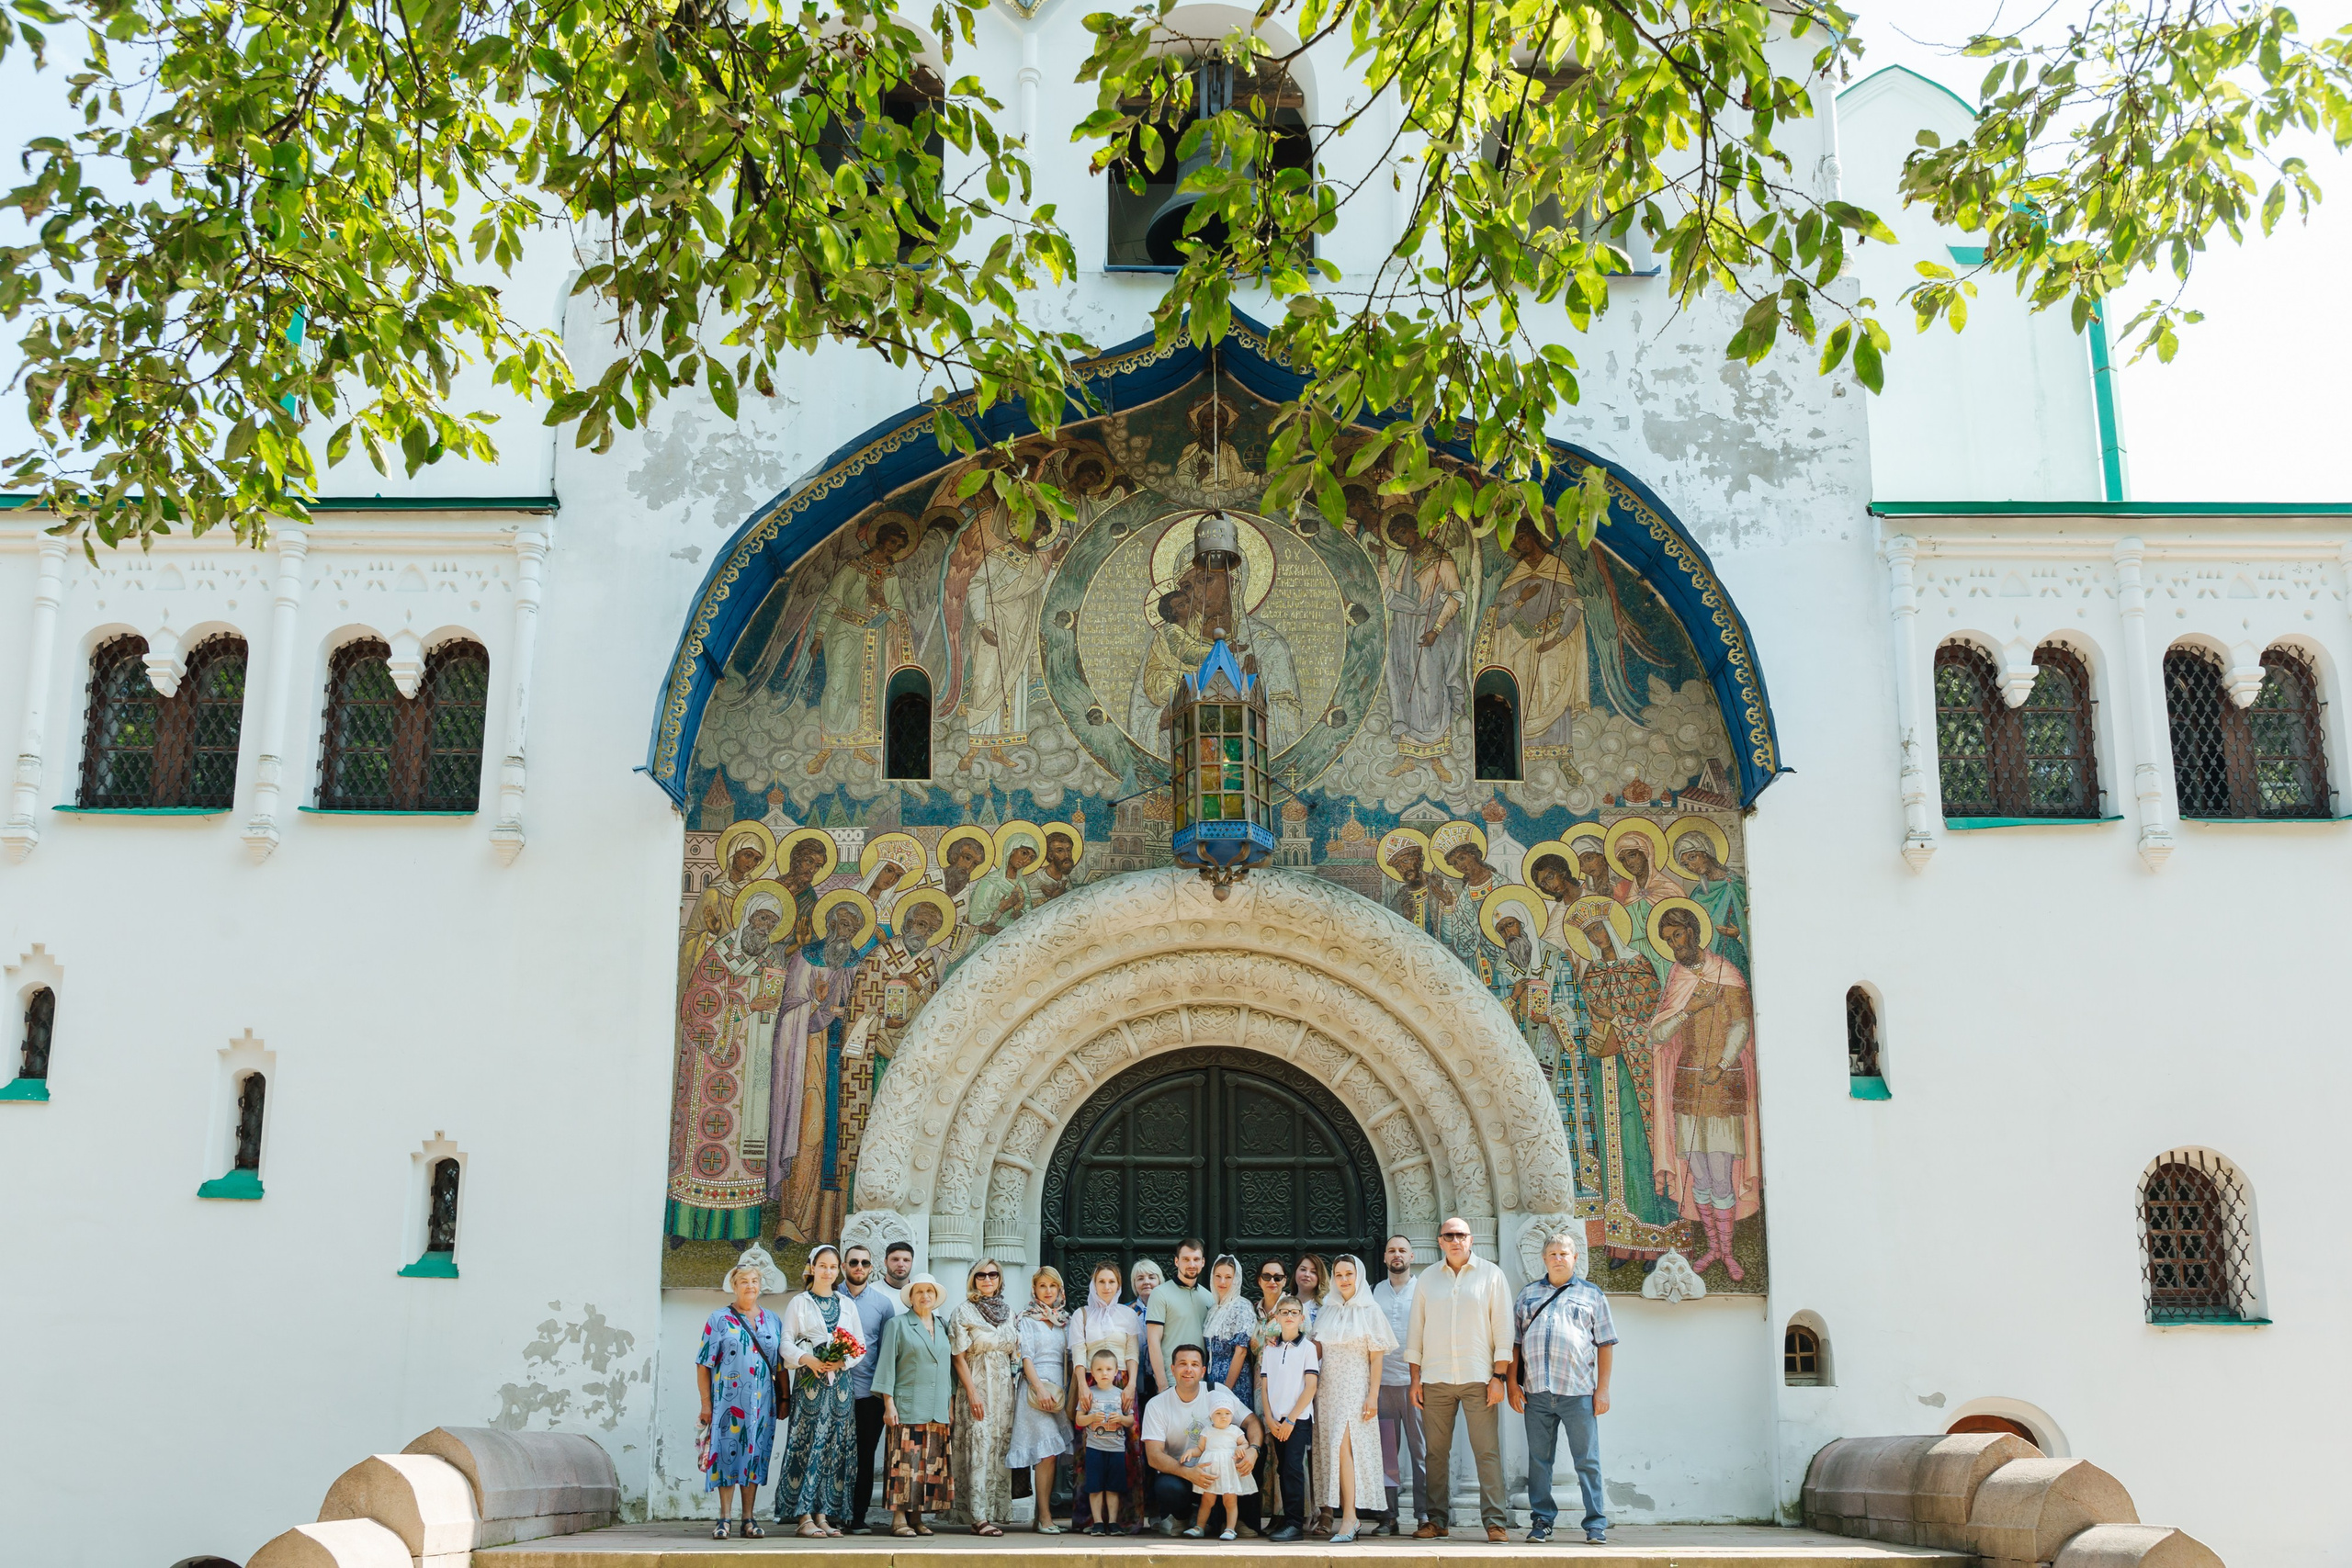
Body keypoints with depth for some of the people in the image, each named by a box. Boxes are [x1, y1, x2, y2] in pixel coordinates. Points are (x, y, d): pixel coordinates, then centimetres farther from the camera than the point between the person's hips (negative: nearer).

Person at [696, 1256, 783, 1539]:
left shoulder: (773, 1321, 12)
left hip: (762, 1404, 3)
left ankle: (748, 1518, 10)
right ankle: (723, 1519, 3)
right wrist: (706, 1403, -6)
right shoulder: (719, 1320, 3)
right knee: (727, 1454, -4)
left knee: (755, 1456, 4)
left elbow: (782, 1363, 14)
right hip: (728, 1401, -3)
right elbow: (703, 1364, 0)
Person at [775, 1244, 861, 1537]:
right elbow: (787, 1343, -1)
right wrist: (808, 1359, -18)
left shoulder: (847, 1304, 15)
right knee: (808, 1444, -8)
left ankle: (823, 1515, 6)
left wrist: (843, 1361, -7)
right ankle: (805, 1516, -6)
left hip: (840, 1381, 4)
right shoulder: (800, 1303, 5)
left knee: (836, 1445, 1)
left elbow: (860, 1344, 12)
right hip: (810, 1381, -4)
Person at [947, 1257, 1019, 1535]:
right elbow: (959, 1357, -7)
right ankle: (978, 1517, -9)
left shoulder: (1008, 1311, 13)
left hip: (1004, 1387, 6)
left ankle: (994, 1511, 10)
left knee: (1000, 1447, 4)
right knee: (979, 1448, -9)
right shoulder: (963, 1312, -3)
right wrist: (973, 1393, -14)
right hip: (977, 1388, -5)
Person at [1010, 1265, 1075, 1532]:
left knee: (1051, 1453, 0)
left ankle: (1043, 1514, 5)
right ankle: (1045, 1517, -13)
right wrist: (1040, 1388, -15)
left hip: (1059, 1388, 5)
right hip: (1035, 1385, -5)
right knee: (1046, 1452, -13)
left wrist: (1071, 1390, 5)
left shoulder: (1066, 1320, 18)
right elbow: (1026, 1357, -4)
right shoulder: (1027, 1320, 5)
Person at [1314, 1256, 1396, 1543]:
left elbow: (1376, 1358, -3)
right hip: (1329, 1388, 5)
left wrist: (1373, 1395, -10)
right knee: (1333, 1448, 1)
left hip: (1355, 1388, -5)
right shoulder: (1328, 1311, 13)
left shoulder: (1370, 1311, 0)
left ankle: (1349, 1518, -18)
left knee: (1343, 1445, -17)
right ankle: (1346, 1513, 6)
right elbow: (1317, 1350, 14)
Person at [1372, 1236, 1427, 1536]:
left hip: (1415, 1379, -3)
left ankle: (1424, 1513, 0)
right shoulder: (1376, 1292, 13)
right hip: (1383, 1380, 3)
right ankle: (1390, 1514, 6)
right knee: (1386, 1451, 2)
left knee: (1421, 1449, -4)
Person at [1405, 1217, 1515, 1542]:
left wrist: (1499, 1376, -5)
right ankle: (1436, 1520, 10)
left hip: (1478, 1377, -2)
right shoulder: (1427, 1278, 12)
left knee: (1487, 1451, -5)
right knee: (1436, 1451, 3)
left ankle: (1495, 1521, -2)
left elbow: (1502, 1328, 2)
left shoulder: (1491, 1275, 5)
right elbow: (1415, 1329, 13)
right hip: (1435, 1378, 2)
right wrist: (1414, 1378, 7)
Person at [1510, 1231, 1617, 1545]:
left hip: (1579, 1392, -2)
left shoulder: (1591, 1294, 10)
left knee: (1587, 1460, -1)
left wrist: (1603, 1388, -1)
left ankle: (1596, 1524, 4)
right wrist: (1512, 1383, 4)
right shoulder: (1528, 1295, 15)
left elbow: (1604, 1344, 7)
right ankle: (1541, 1521, 14)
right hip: (1536, 1391, 2)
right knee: (1538, 1459, 6)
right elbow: (1514, 1342, 14)